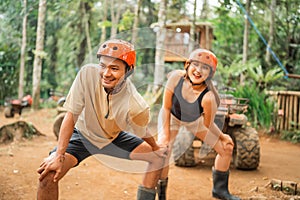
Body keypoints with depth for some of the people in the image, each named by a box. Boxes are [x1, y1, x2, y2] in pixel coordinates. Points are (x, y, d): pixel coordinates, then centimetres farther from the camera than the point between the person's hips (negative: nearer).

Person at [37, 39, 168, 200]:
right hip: (83, 134, -1)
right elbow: (71, 115, -25)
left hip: (114, 138, 2)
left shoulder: (136, 106, -32)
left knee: (159, 157, -1)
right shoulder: (87, 74, -30)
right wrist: (59, 155, -28)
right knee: (49, 172, -23)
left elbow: (143, 134, -10)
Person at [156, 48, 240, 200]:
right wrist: (166, 136, -19)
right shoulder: (176, 77, -36)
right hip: (172, 118, 0)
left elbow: (208, 124, -19)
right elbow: (166, 108, -21)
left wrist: (222, 137, -7)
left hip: (195, 121, 1)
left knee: (226, 148, 3)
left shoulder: (208, 97, -40)